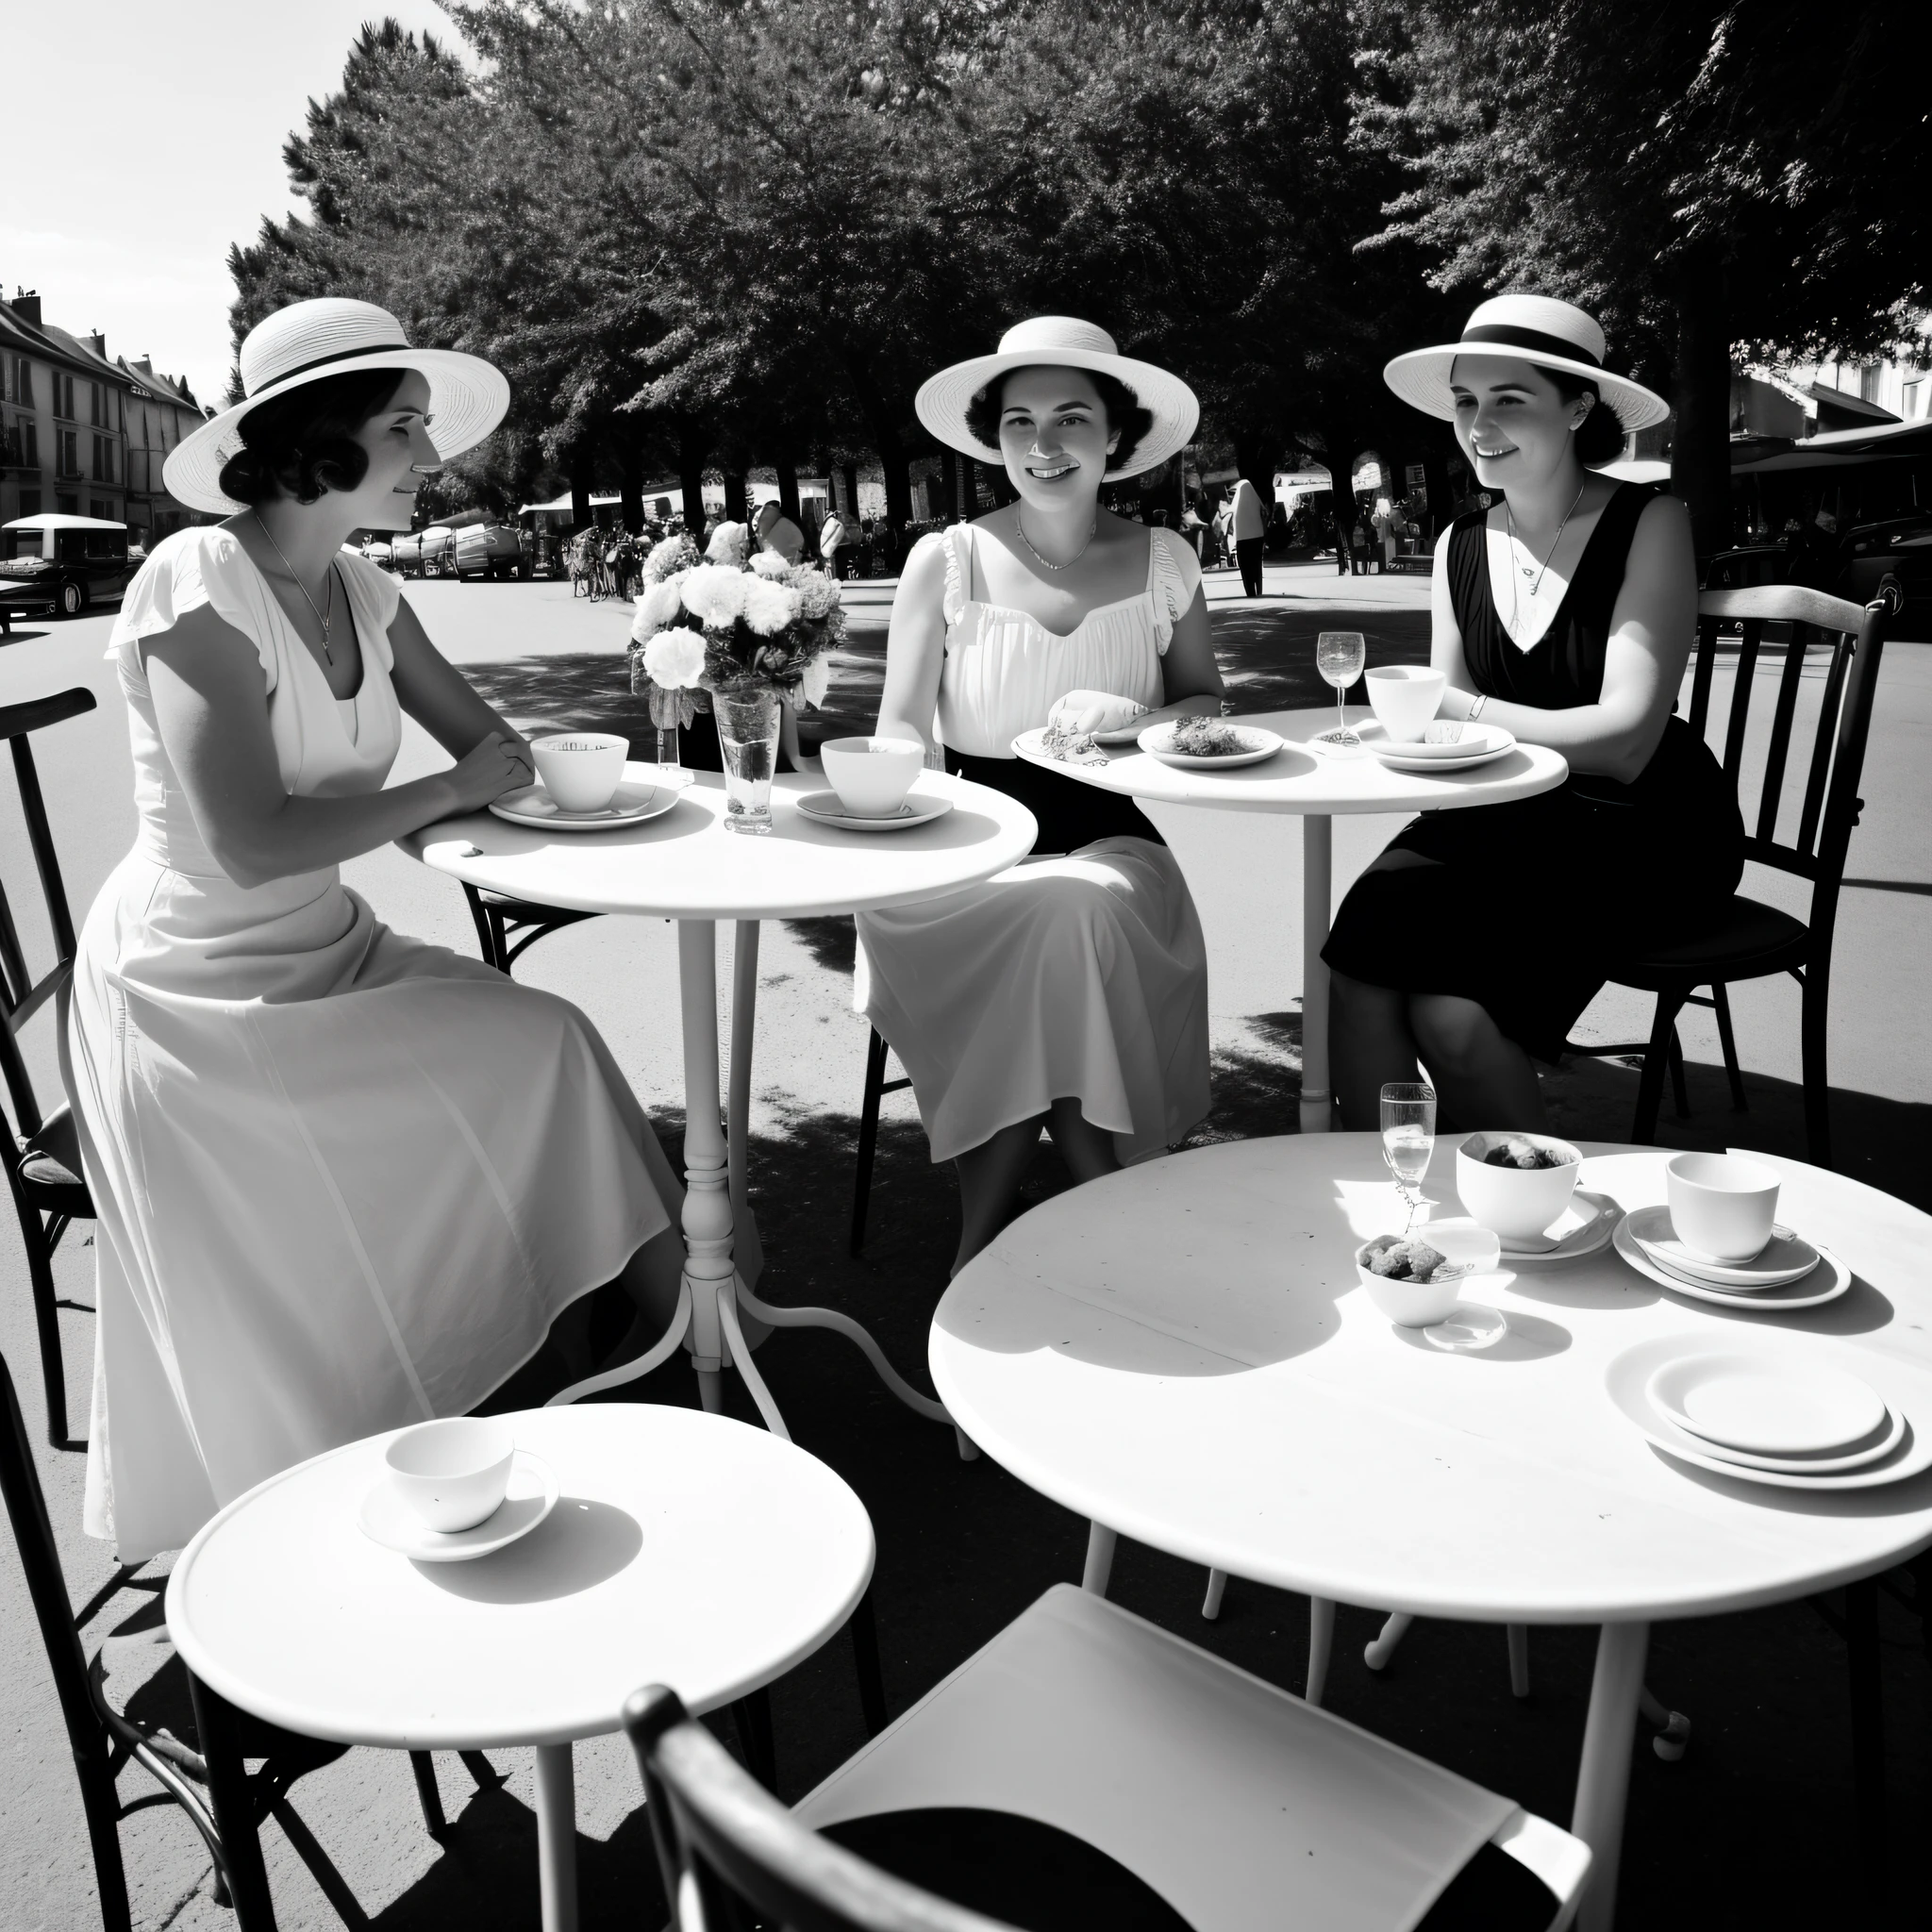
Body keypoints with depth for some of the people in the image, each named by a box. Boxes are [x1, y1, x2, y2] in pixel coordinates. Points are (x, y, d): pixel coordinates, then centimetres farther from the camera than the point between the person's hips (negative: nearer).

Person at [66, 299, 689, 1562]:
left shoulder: (361, 592, 6)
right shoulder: (199, 584, -17)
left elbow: (493, 748, 10)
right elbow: (249, 842, -25)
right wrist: (443, 792, -15)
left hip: (331, 954, 7)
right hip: (201, 994, -7)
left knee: (547, 1053, -10)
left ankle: (672, 1327, 1)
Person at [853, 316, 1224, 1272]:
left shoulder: (1161, 563, 6)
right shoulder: (946, 561, 1)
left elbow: (1208, 707, 14)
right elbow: (900, 735, -1)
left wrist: (1135, 719, -10)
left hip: (1113, 846, 1)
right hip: (974, 858, -1)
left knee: (1078, 912, -33)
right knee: (1053, 920, -33)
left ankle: (986, 1238, -15)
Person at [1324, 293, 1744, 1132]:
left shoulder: (1647, 527, -8)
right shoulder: (1461, 544, 8)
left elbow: (1625, 740, -16)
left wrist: (1460, 709, -21)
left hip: (1642, 827, -4)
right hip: (1506, 819, 5)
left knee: (1454, 1014, -27)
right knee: (1359, 970, -25)